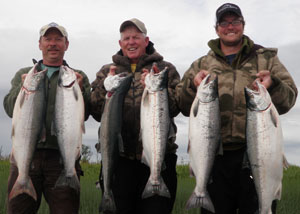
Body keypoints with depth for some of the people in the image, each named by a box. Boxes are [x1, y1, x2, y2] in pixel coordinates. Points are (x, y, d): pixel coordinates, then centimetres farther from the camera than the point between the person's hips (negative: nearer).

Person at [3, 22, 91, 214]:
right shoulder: (24, 74, 18)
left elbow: (84, 114, 0)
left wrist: (79, 89, -17)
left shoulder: (77, 77, 14)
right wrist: (23, 88, -14)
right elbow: (10, 109, 3)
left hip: (62, 155, -1)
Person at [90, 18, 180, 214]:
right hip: (118, 155, 1)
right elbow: (96, 112, 4)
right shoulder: (107, 72, 16)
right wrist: (107, 87, -11)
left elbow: (175, 108, -2)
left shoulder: (165, 69, 11)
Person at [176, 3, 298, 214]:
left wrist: (273, 85, -15)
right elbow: (184, 106, 10)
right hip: (215, 155, 1)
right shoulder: (202, 64, 17)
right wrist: (193, 86, -11)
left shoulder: (267, 58, 14)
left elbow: (288, 99, 6)